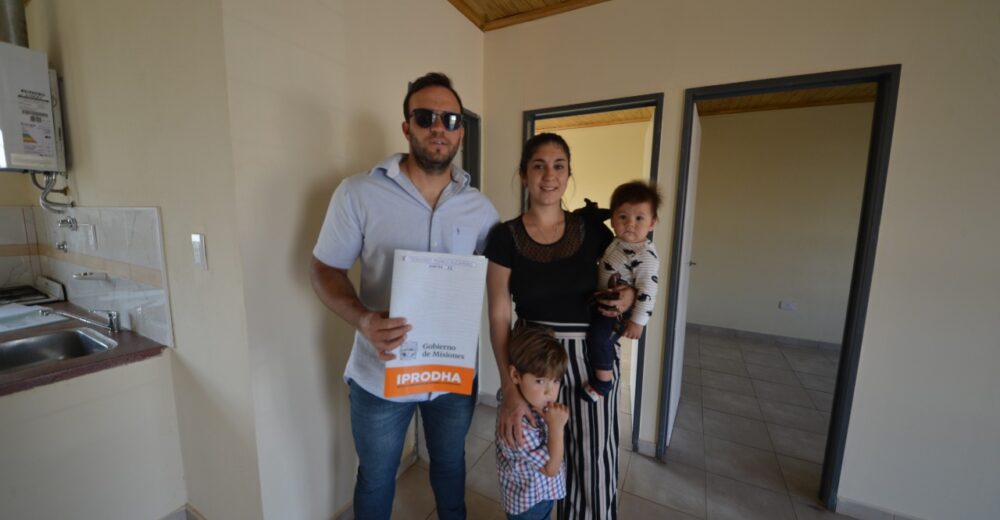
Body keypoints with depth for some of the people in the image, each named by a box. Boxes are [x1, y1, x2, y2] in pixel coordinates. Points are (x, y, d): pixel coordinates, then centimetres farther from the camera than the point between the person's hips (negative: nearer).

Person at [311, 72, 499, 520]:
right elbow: (325, 270, -6)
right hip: (380, 374, -2)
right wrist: (363, 319, -26)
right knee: (376, 479, 23)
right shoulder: (358, 194, -12)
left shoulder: (480, 208, -4)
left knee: (450, 465, 28)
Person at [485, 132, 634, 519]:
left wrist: (628, 296, -12)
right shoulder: (505, 237, -8)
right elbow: (499, 317, -10)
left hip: (591, 358, 1)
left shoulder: (591, 229, -2)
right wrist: (510, 390, -16)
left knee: (593, 465, 11)